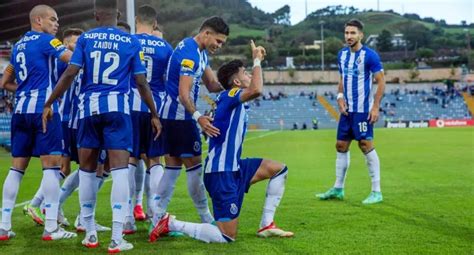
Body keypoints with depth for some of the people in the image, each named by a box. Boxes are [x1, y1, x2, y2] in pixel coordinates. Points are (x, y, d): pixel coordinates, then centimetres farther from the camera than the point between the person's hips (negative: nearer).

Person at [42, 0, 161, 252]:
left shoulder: (85, 38, 5)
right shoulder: (131, 42, 5)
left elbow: (70, 74, -3)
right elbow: (141, 83, 4)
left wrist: (49, 104, 6)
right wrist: (154, 115, 14)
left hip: (89, 108, 2)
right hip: (116, 107, -2)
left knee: (87, 169, 13)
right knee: (119, 169, -4)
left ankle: (90, 233, 19)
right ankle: (116, 239, -10)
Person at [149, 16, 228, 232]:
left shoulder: (200, 53, 14)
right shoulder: (189, 53, -19)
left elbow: (212, 84, 13)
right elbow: (183, 94, -27)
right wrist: (198, 117, -40)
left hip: (171, 115, 10)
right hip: (180, 116, -10)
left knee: (172, 167, 10)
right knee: (194, 166, -2)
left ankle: (156, 220, 10)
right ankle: (207, 220, 8)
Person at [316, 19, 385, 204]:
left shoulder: (369, 55, -11)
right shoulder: (342, 54, 9)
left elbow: (381, 81, -11)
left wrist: (376, 107, -17)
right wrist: (340, 96, 2)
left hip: (363, 110, -7)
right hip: (347, 109, 7)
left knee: (366, 146, -8)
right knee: (341, 146, 10)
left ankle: (376, 192, -1)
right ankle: (338, 189, 20)